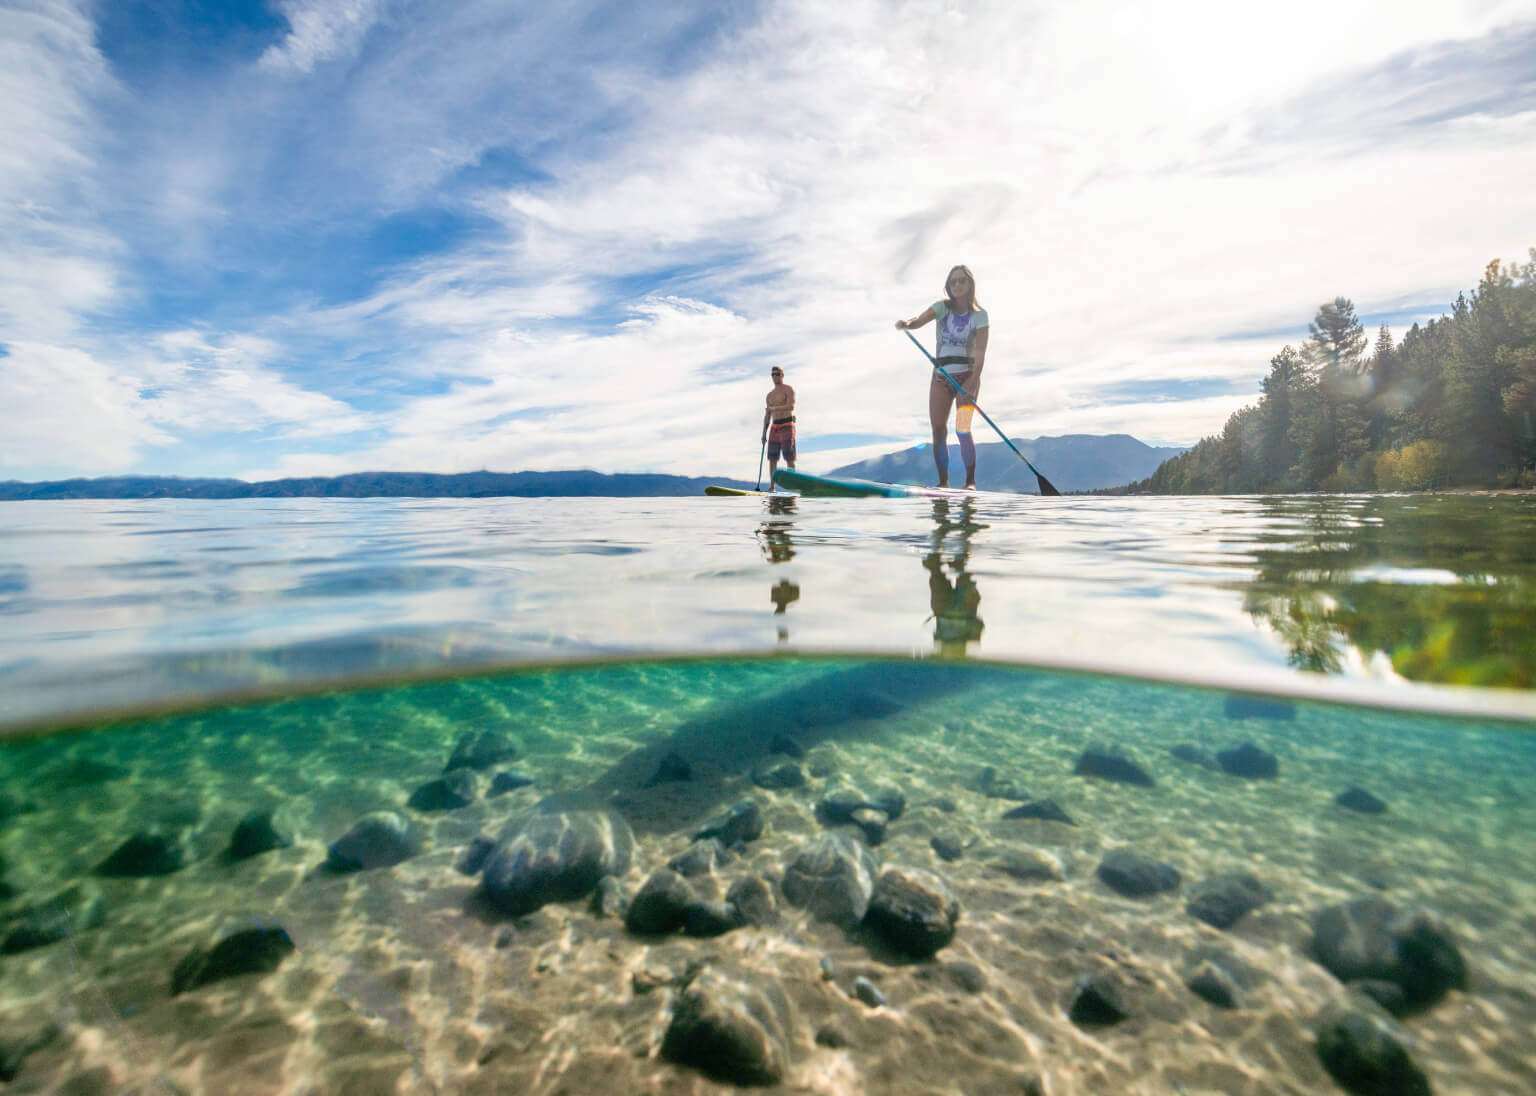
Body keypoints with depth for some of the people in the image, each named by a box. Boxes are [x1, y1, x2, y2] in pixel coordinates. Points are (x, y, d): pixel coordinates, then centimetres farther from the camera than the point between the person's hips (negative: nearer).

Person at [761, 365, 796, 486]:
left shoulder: (788, 389, -1)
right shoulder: (770, 394, 19)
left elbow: (791, 406, -18)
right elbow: (767, 415, 19)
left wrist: (773, 408, -22)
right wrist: (764, 433, 12)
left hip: (787, 425, -6)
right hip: (774, 427, 7)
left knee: (789, 457, -9)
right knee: (772, 458, 3)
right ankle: (772, 487, 7)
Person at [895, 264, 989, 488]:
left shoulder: (979, 314, -2)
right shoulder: (942, 307, 5)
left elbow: (980, 351, -11)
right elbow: (918, 320, -11)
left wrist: (974, 379, -26)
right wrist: (905, 324, -35)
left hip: (966, 376, -3)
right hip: (941, 376, 3)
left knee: (962, 429, -13)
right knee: (938, 431, -2)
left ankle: (970, 481, -5)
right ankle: (943, 482, 6)